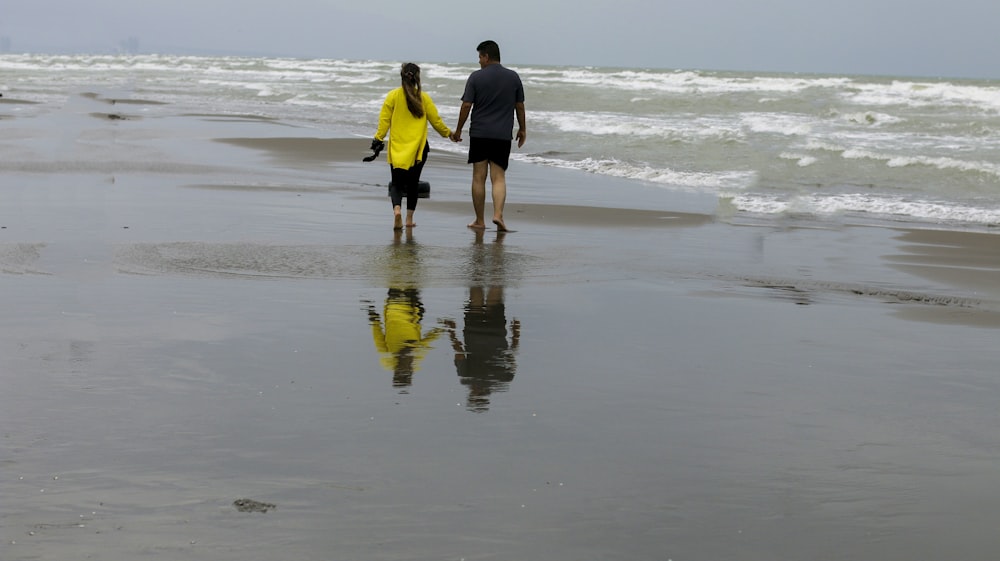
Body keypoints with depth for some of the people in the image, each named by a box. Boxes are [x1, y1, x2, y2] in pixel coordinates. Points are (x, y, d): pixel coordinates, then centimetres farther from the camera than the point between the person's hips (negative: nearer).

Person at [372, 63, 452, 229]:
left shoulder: (393, 96, -3)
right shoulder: (423, 97, -2)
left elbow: (384, 120, -5)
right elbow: (436, 120, 4)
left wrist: (378, 139, 3)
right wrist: (448, 133, 19)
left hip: (397, 147, 0)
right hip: (417, 148, 0)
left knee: (397, 183, 4)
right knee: (412, 183, 13)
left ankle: (397, 208, -24)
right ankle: (409, 219, 13)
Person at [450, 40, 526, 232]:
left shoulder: (476, 77, -3)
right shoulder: (513, 77, 4)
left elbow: (466, 106, -5)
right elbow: (520, 106, 9)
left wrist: (458, 130, 6)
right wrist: (522, 129, 22)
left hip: (479, 133, -1)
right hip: (503, 135, 1)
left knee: (479, 177, 5)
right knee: (498, 177, 3)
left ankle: (479, 221, 9)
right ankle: (498, 214, -17)